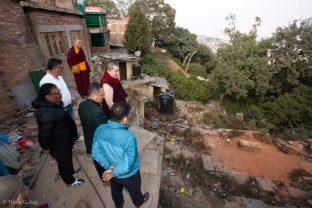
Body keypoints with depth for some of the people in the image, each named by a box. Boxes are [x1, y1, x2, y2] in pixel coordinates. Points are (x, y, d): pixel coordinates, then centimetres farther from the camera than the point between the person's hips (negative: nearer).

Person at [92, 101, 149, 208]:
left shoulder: (100, 129, -22)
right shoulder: (128, 137, -39)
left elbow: (95, 153, -11)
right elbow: (128, 166, -30)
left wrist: (109, 167, -13)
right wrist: (114, 173, -14)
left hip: (110, 171, 4)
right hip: (128, 175, -4)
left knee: (115, 190, 35)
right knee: (134, 190, 31)